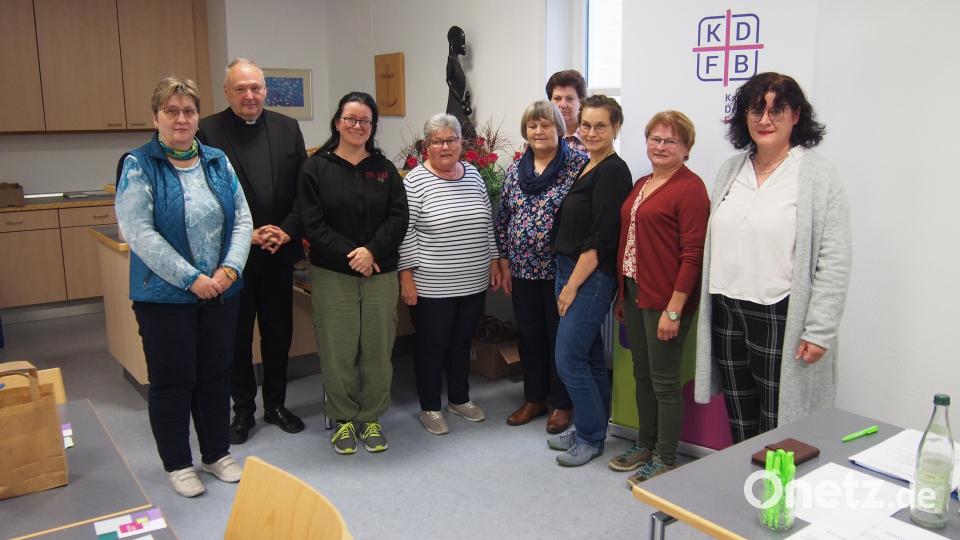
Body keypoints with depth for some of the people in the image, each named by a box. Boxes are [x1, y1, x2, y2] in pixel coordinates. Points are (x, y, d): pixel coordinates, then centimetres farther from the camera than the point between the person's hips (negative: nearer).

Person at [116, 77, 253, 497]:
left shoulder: (217, 162, 7)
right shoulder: (139, 166, -7)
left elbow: (242, 219, 6)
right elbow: (139, 233, -16)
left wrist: (229, 269, -10)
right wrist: (191, 279, -18)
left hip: (220, 292, 5)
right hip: (165, 296, -4)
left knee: (216, 375, 14)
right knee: (172, 381, 6)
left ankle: (217, 454, 30)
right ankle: (177, 464, 23)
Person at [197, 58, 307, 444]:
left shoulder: (287, 128, 5)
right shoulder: (208, 131, -5)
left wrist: (288, 231, -9)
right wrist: (245, 235, -15)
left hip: (279, 253, 3)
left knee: (279, 333, 13)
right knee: (237, 336, 9)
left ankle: (276, 404, 30)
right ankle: (243, 410, 24)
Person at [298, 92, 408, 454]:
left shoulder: (384, 169, 8)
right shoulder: (316, 168, 1)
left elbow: (399, 218, 1)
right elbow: (312, 224, -5)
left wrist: (372, 251, -14)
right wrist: (349, 255, -14)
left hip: (380, 272, 2)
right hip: (331, 274, -2)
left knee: (377, 349, 6)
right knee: (338, 350, 3)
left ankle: (371, 418, 22)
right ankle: (343, 419, 21)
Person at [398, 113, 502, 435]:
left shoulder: (473, 175, 7)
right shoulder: (415, 181, -10)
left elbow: (486, 223, 14)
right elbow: (405, 232, -11)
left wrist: (493, 261, 12)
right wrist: (407, 277, -13)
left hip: (473, 283, 5)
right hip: (432, 286, -5)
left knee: (462, 342, 17)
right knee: (432, 346, 8)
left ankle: (459, 399, 33)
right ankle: (429, 407, 23)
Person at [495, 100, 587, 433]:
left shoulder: (578, 164, -8)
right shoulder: (514, 170, 8)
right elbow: (503, 218, 12)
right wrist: (504, 262, 9)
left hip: (560, 268, -5)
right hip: (523, 269, 5)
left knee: (560, 335, 6)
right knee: (528, 334, 14)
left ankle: (561, 403, 22)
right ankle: (534, 398, 30)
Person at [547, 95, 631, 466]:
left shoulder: (613, 172, -13)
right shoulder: (587, 168, 14)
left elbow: (600, 239, -18)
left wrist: (572, 286, -16)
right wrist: (567, 282, 13)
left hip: (592, 278, -9)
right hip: (570, 272, 9)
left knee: (569, 359, -5)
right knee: (590, 357, 16)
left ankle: (591, 437, 11)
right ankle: (588, 428, 27)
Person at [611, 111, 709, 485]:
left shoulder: (690, 188, -12)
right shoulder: (641, 185, 14)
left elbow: (692, 254, -17)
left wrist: (674, 310, -19)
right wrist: (622, 295, 16)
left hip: (666, 300, -8)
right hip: (634, 294, 8)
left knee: (664, 381, 2)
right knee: (642, 375, 17)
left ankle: (665, 460, 17)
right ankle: (645, 445, 32)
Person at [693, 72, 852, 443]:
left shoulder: (818, 176, -8)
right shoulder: (730, 170, 10)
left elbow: (834, 263, -11)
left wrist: (819, 332, -14)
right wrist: (710, 306, 11)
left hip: (781, 318, -5)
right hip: (726, 313, 6)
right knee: (739, 425, 17)